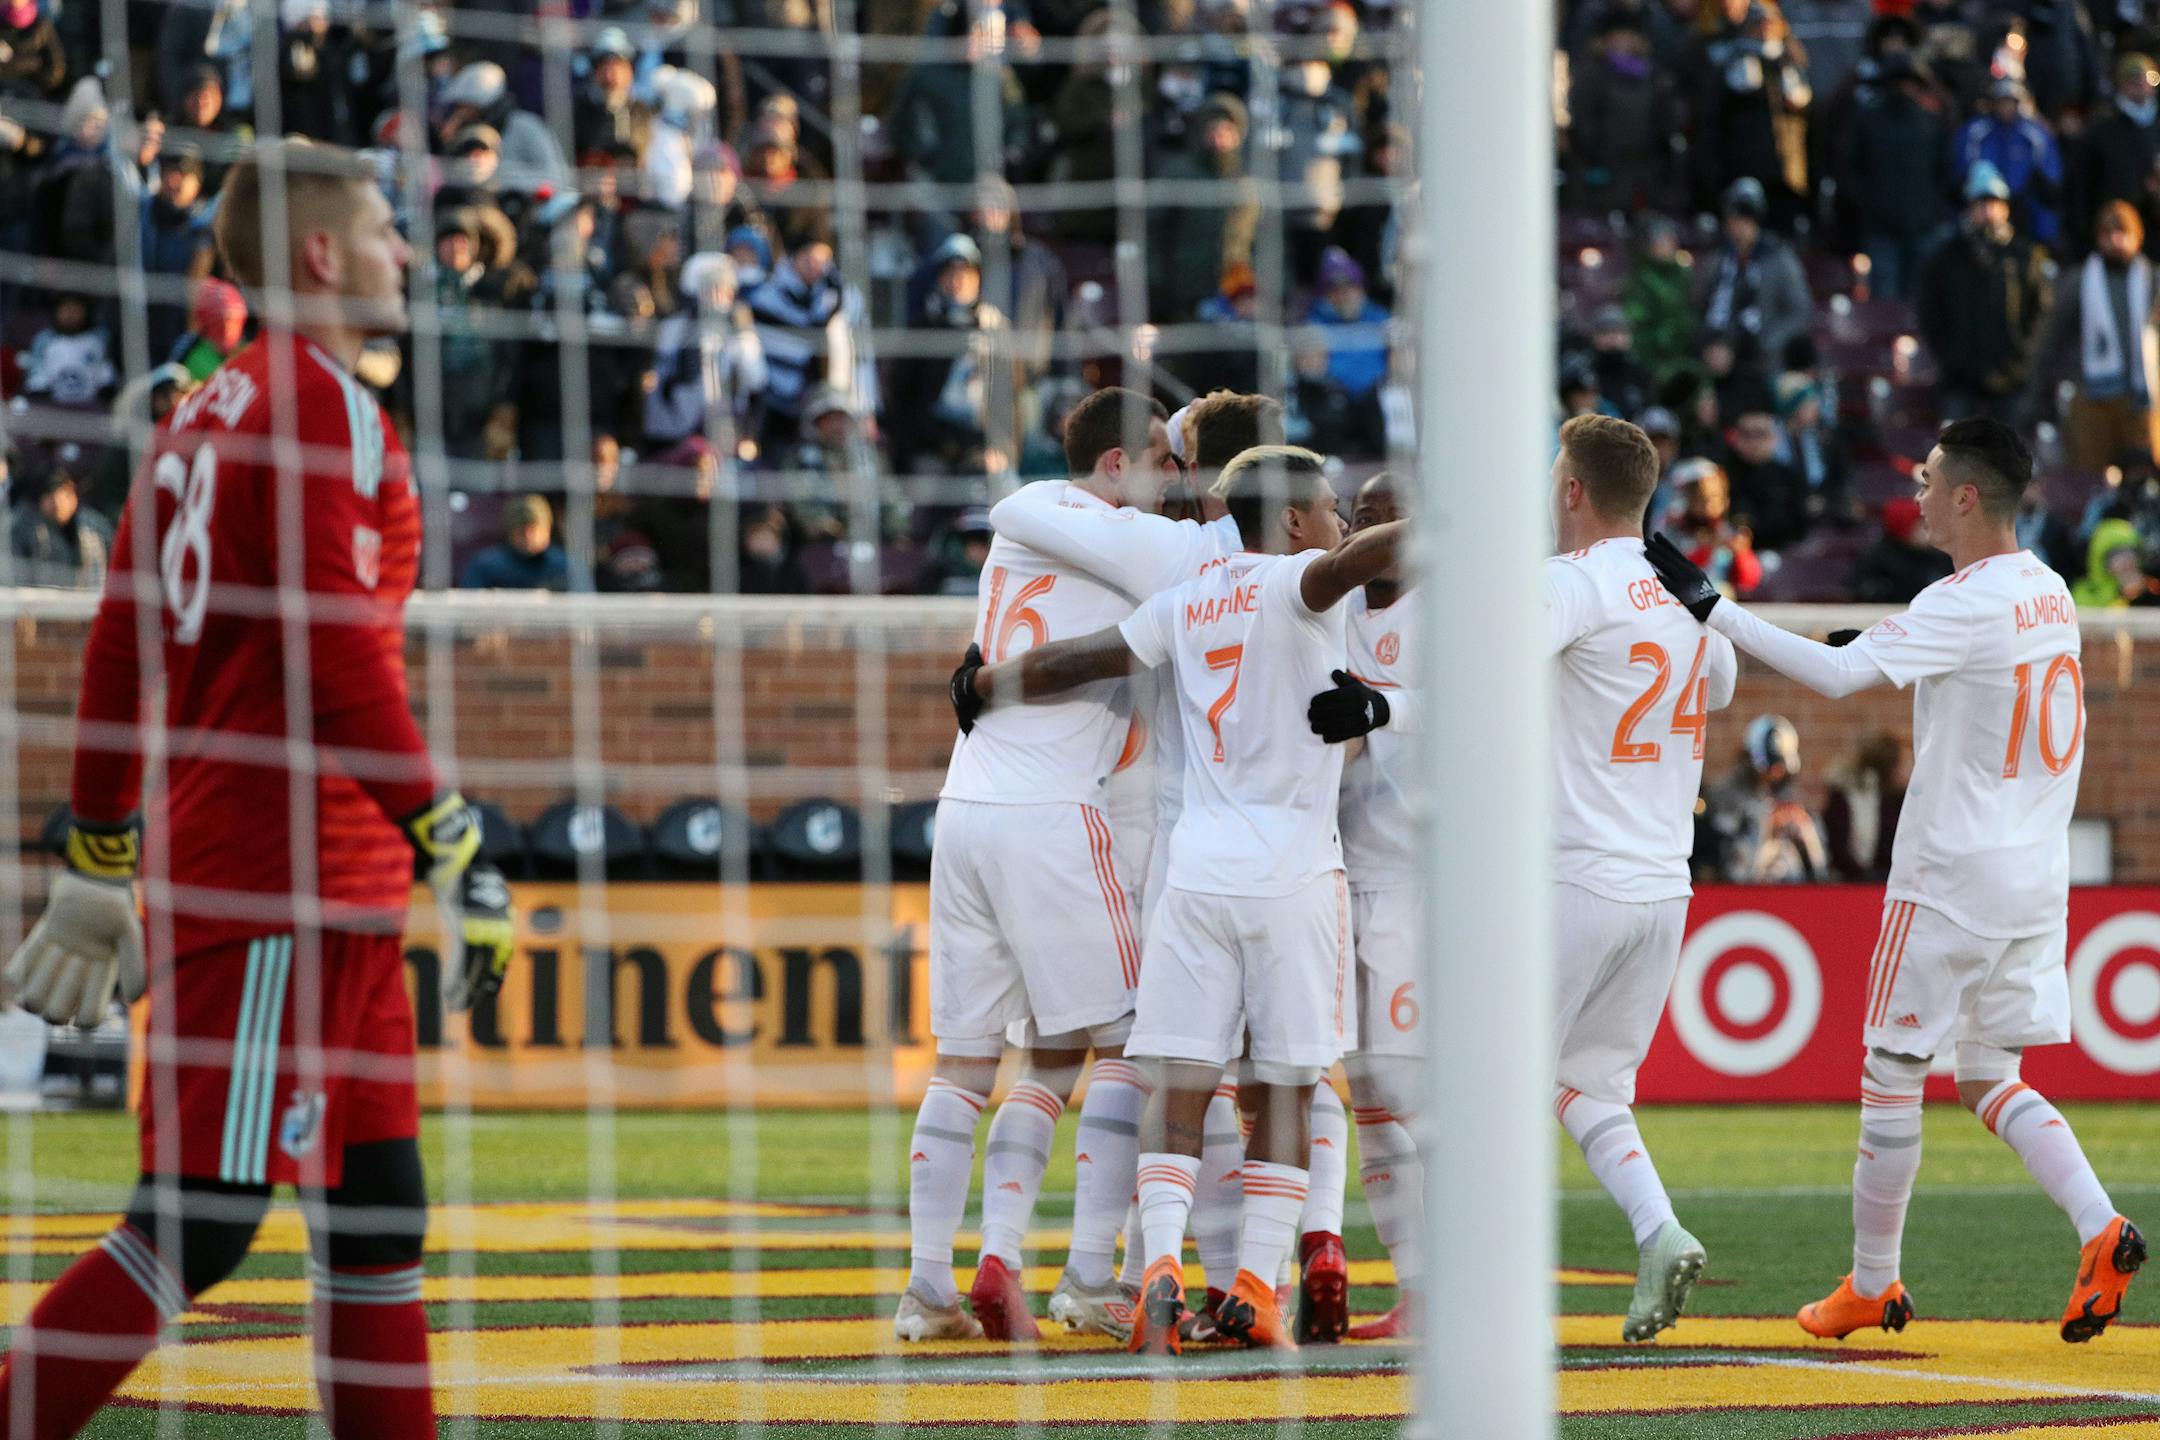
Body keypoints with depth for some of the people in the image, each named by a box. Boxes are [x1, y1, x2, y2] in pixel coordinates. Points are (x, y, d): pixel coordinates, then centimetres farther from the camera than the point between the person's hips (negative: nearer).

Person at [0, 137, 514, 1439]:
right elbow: (335, 652, -18)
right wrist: (451, 843, -15)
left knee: (380, 1207, 10)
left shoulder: (207, 413, 17)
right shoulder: (319, 407, -11)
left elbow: (122, 646, 19)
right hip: (284, 876, -10)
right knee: (201, 1221, -10)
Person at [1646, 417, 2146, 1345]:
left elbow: (1834, 673, -26)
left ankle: (1872, 1284, 12)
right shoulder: (2049, 595, 9)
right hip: (2038, 877, 8)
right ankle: (2099, 1228, -8)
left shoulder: (1966, 607, -18)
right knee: (1989, 1078, 13)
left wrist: (1710, 610, -22)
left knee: (1892, 1075, 4)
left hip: (1951, 876, -8)